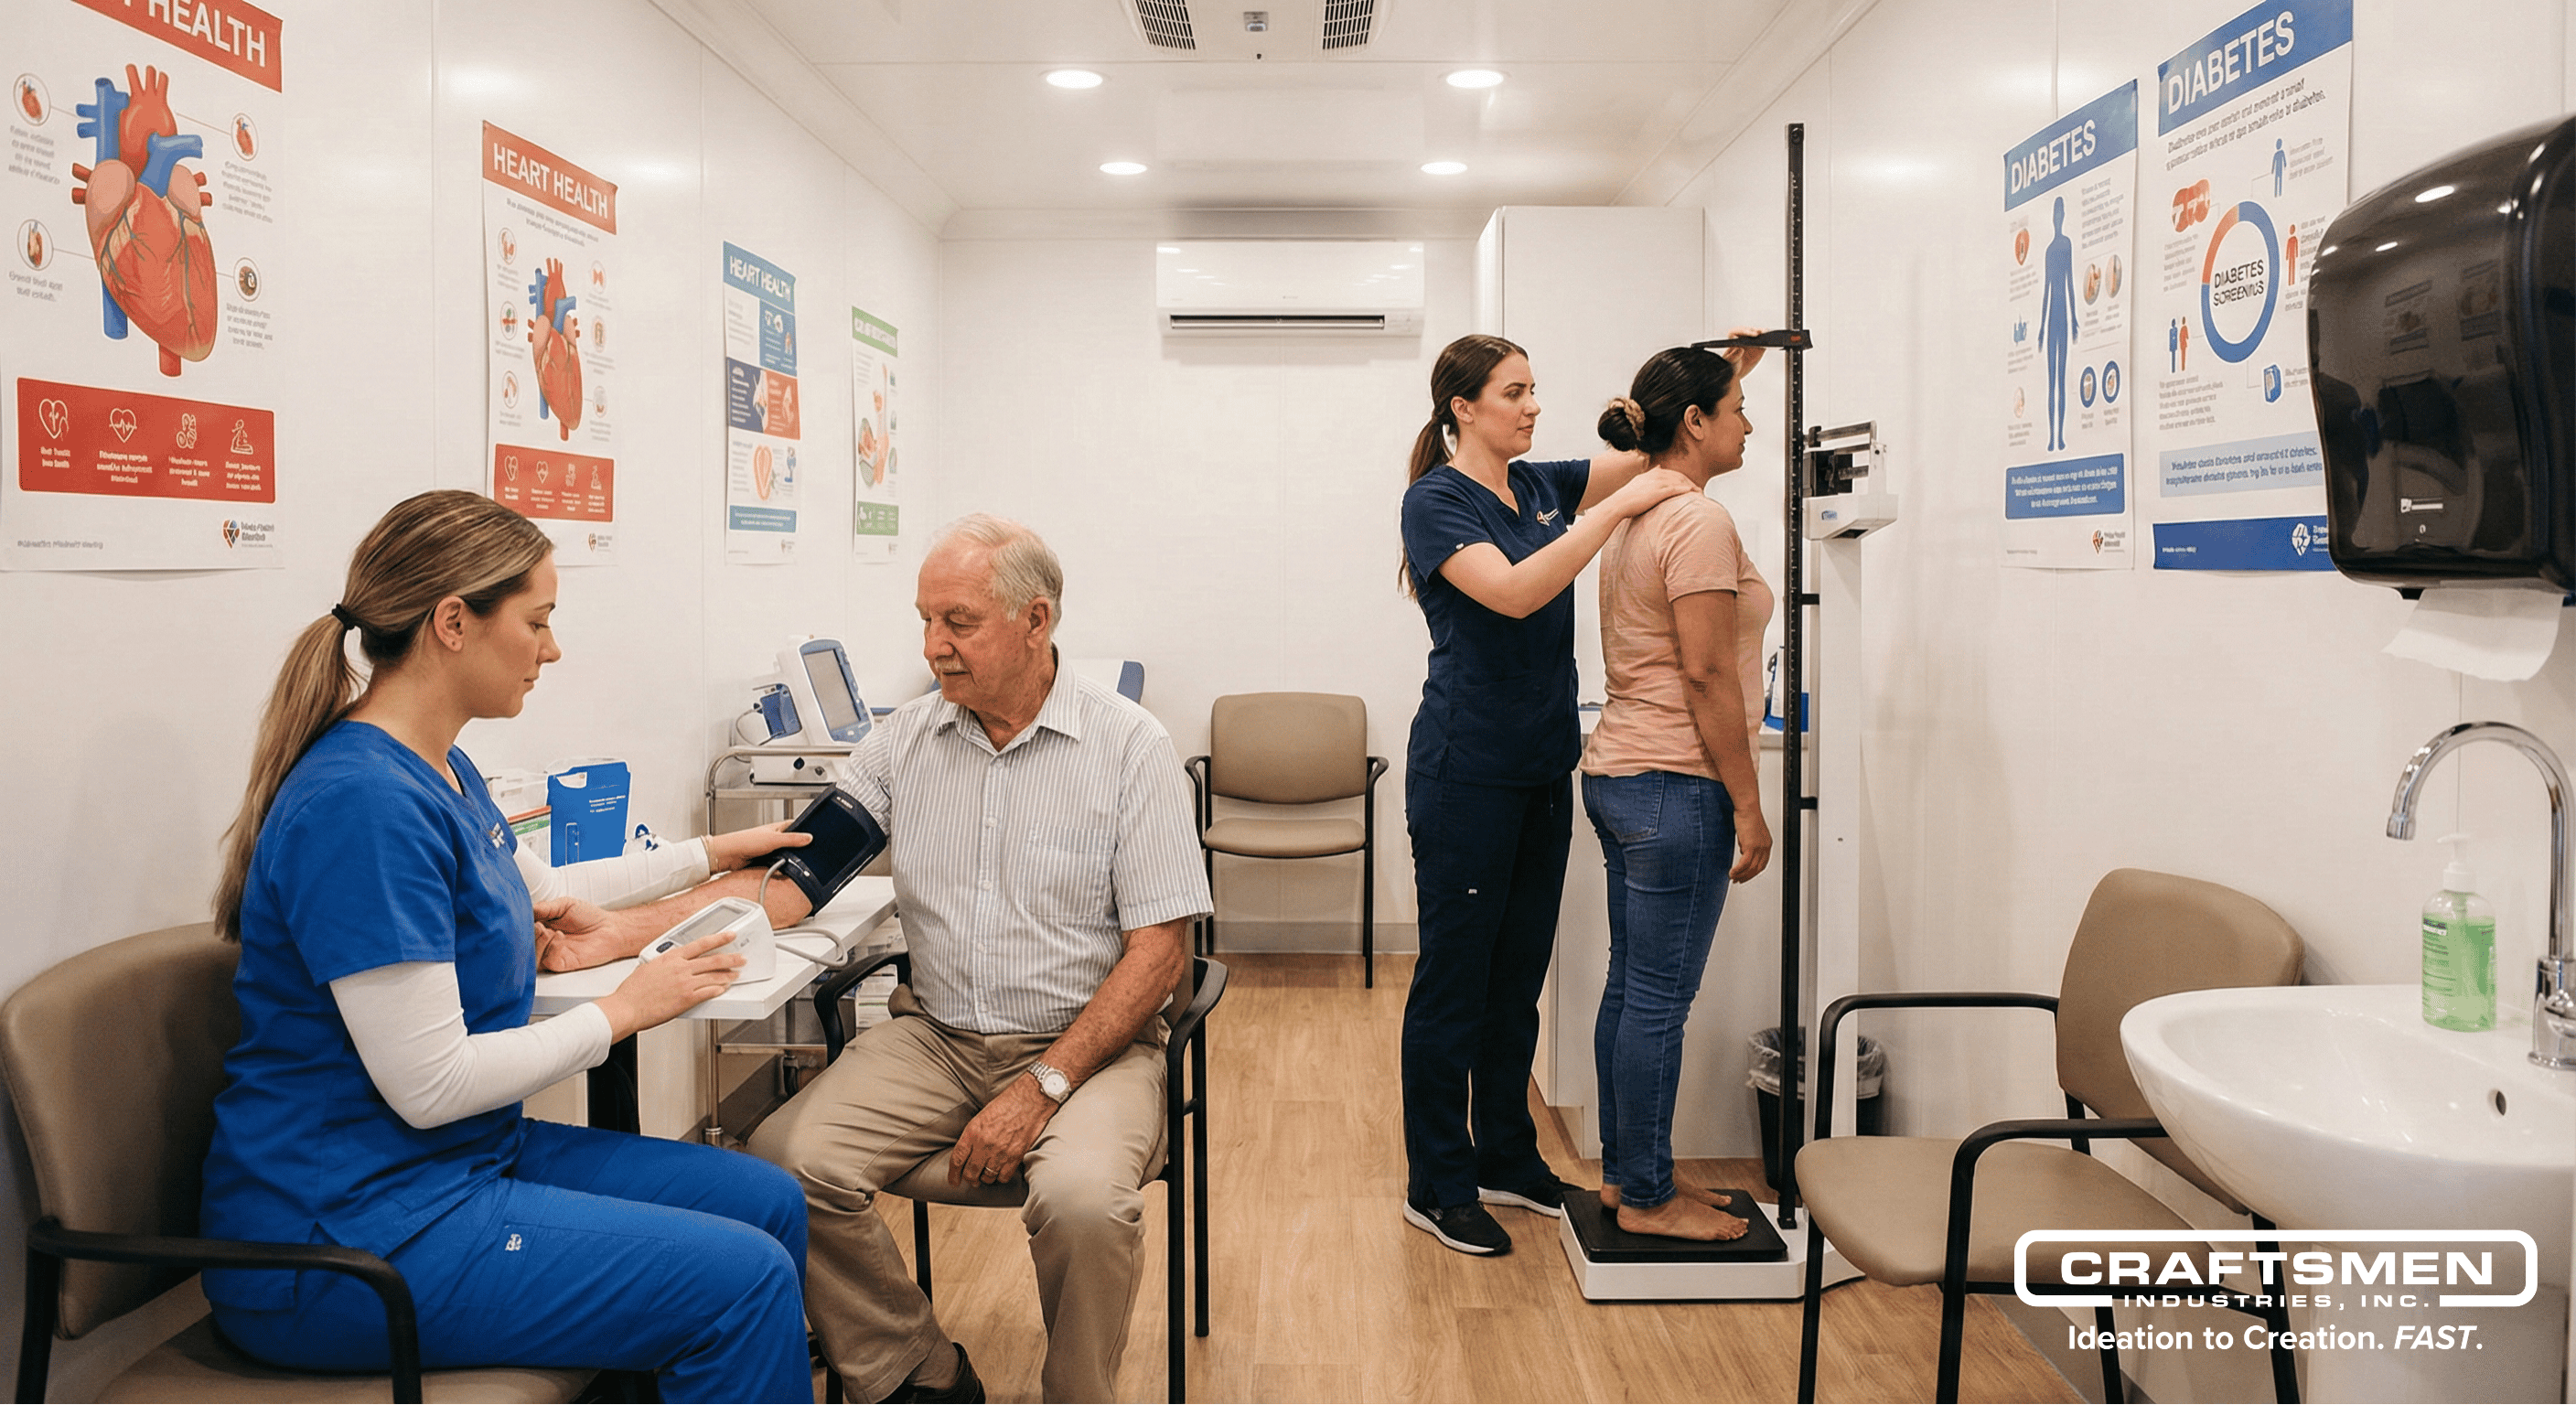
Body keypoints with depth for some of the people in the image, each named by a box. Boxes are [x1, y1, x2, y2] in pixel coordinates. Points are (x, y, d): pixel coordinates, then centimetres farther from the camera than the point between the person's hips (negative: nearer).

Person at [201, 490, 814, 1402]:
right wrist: (623, 1011, -12)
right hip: (345, 1237, -10)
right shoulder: (364, 804, -24)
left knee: (767, 1201, 6)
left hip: (468, 1157, 10)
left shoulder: (442, 770, 7)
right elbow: (428, 1082, -25)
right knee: (742, 1280, -16)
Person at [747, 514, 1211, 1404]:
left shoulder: (1129, 746, -6)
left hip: (1086, 1039, -4)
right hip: (934, 1034, 4)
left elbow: (1158, 953, -9)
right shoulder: (907, 739, 7)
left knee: (1084, 1199, -33)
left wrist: (1046, 1085, -18)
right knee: (783, 1161, -19)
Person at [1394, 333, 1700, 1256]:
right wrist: (1621, 505, -25)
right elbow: (1514, 592, -25)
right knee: (1454, 976, 2)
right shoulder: (1436, 500, -10)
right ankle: (1437, 1187, 14)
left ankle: (1506, 1158, 30)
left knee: (1520, 974, 16)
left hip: (1542, 768, 8)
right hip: (1466, 772, -8)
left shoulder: (1540, 485, 11)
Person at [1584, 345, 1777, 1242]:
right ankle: (1646, 1198, 12)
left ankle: (1625, 1170, 27)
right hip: (1675, 787, -11)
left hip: (1619, 773, 11)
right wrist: (1747, 804, -16)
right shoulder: (1700, 523, -16)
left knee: (1631, 988, 16)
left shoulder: (1637, 516, 11)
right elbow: (1707, 674, -19)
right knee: (1660, 1000, 0)